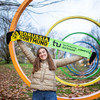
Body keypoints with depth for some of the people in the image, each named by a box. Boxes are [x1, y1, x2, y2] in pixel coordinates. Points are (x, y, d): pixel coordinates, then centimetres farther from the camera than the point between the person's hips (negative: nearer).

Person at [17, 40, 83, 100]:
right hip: (37, 93, 1)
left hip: (50, 93, -1)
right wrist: (19, 40, 10)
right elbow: (26, 50, 10)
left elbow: (68, 60, 9)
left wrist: (82, 56, 7)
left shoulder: (54, 63, 10)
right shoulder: (35, 62, 10)